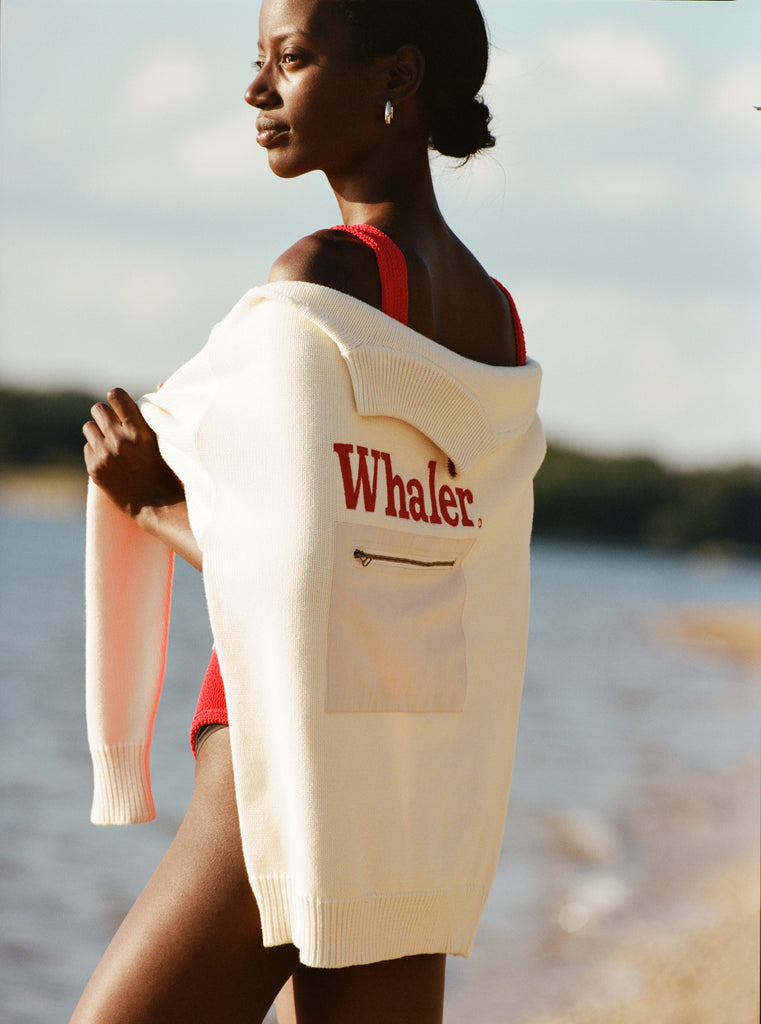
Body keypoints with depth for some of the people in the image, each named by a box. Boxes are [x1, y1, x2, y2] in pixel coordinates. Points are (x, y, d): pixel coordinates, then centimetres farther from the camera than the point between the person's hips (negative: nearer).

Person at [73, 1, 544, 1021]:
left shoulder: (327, 277, -11)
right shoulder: (493, 319, 14)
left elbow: (290, 576, -18)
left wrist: (151, 506, 0)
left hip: (293, 782, -8)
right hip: (425, 801, 8)